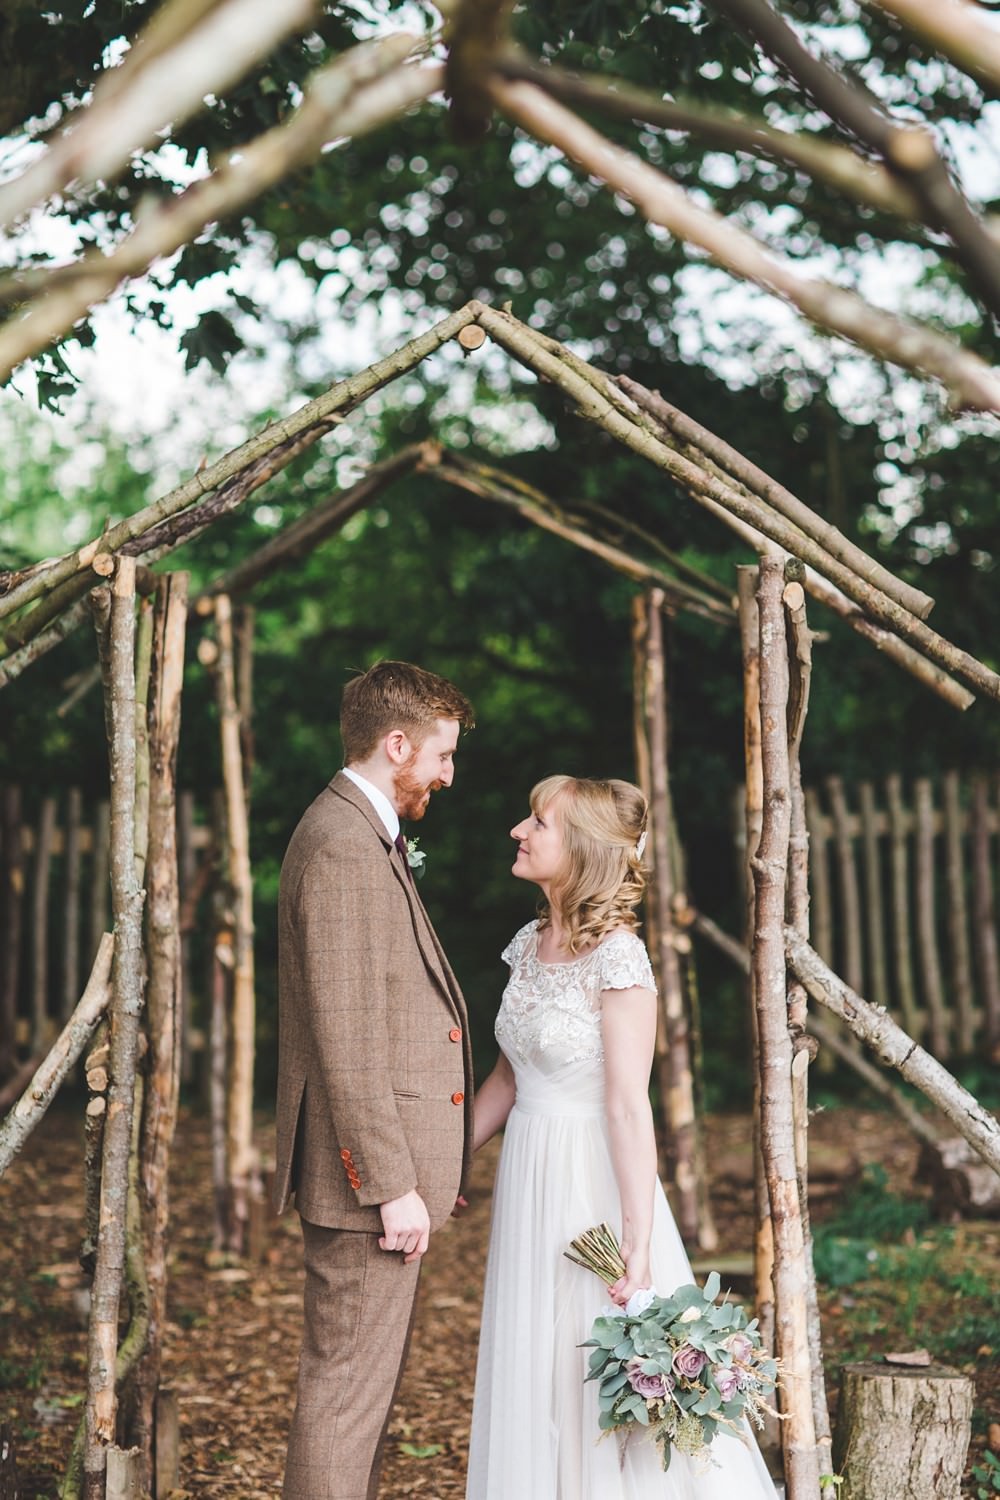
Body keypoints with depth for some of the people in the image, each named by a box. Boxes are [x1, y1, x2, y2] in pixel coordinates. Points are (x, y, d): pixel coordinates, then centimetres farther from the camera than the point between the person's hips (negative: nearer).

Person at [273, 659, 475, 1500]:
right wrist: (393, 1186, -21)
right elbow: (347, 1043, -22)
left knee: (372, 1372, 18)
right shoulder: (343, 847, -18)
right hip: (365, 1174, -11)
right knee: (347, 1382, -2)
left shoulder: (366, 837, 15)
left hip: (388, 1163, 11)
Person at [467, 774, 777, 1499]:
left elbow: (629, 1107, -20)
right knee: (533, 1377, 15)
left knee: (599, 1377, 2)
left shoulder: (617, 957, -17)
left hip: (592, 1177, -7)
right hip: (528, 1177, 7)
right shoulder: (531, 943, 5)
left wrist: (637, 1243, -22)